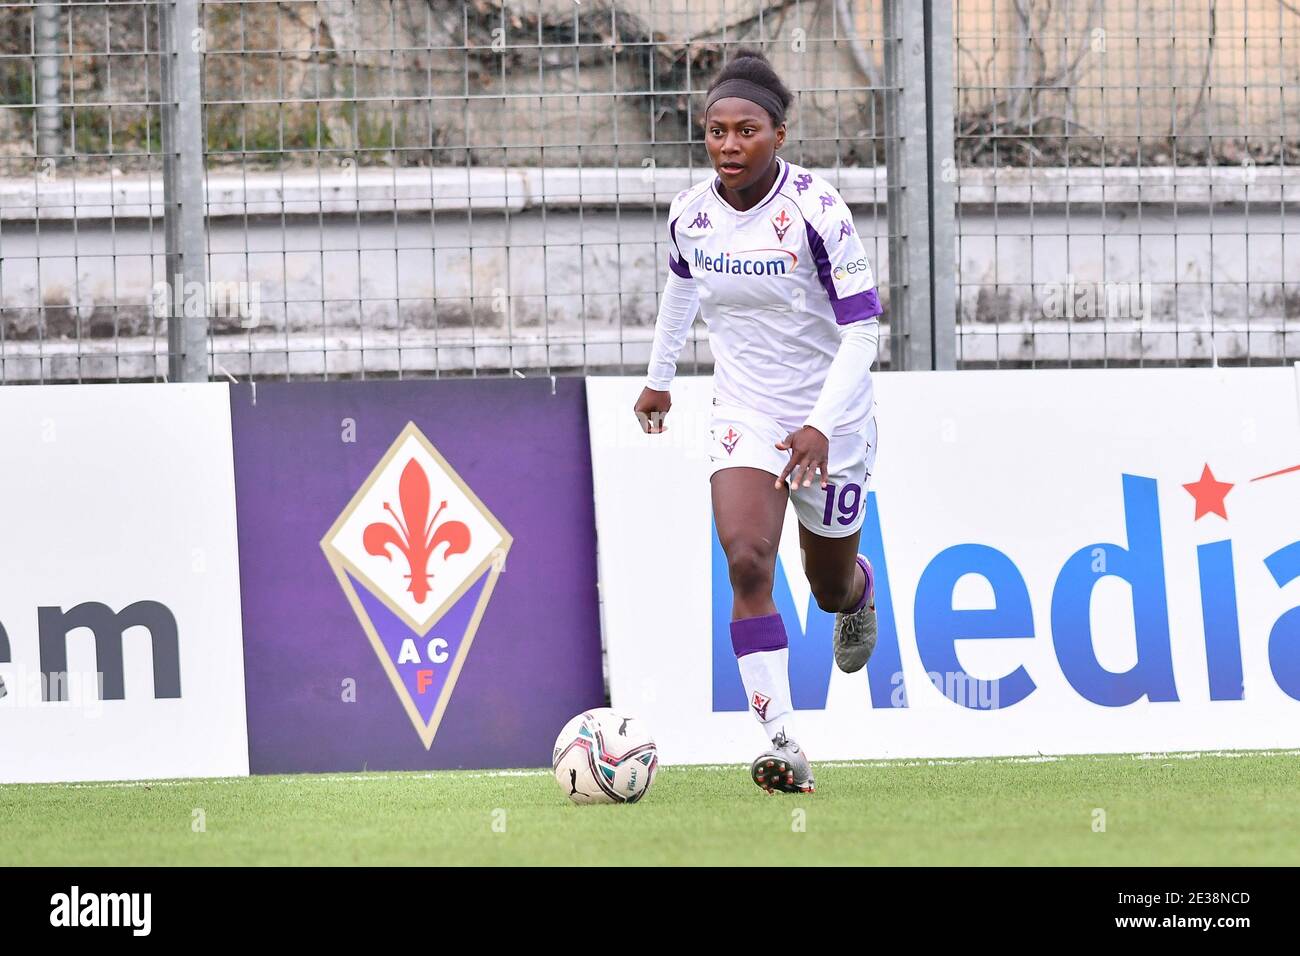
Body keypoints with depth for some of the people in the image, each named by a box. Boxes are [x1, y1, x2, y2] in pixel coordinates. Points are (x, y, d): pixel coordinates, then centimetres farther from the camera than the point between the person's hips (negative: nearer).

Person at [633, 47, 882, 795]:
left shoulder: (816, 210, -22)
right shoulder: (692, 214, -7)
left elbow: (862, 327, -21)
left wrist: (822, 425, -32)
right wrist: (660, 377, 27)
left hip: (830, 418, -2)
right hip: (746, 416, 2)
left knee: (829, 583, 15)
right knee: (746, 560, -21)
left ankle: (858, 591, 56)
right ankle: (783, 744, -24)